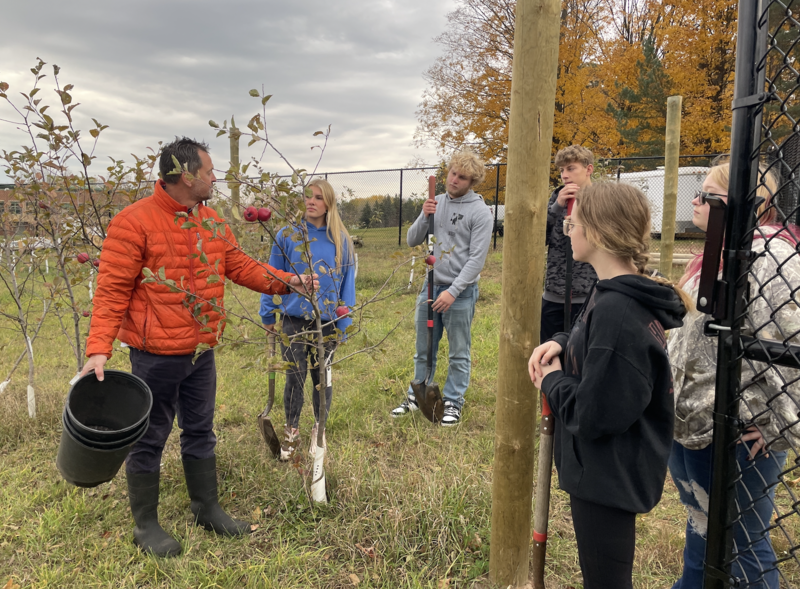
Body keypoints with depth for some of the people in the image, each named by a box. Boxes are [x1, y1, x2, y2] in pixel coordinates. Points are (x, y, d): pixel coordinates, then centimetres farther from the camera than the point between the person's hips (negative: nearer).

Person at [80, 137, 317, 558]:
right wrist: (98, 348, -22)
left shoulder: (211, 220, 7)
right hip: (156, 355, -7)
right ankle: (145, 526, 27)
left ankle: (207, 510, 35)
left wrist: (288, 282, -4)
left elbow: (240, 266, 8)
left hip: (202, 351, 7)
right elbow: (112, 290, -15)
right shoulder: (134, 222, -15)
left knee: (200, 433, 19)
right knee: (149, 440, 9)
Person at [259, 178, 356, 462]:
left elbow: (347, 284, 1)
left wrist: (344, 325, -2)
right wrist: (268, 315, 4)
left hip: (327, 322, 1)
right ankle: (291, 432, 24)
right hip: (293, 320, 0)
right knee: (295, 377, 4)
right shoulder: (287, 235, -3)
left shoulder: (341, 241, -2)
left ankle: (319, 430, 32)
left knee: (321, 377, 13)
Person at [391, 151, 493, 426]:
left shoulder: (480, 212, -9)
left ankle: (453, 403, 18)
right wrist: (424, 217, -9)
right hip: (430, 286, 5)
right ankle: (416, 396, 28)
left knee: (459, 353, 6)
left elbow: (476, 259, -13)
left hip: (461, 292, -5)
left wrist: (453, 291, -19)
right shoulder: (435, 203, 8)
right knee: (424, 350, 15)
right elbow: (412, 241, 9)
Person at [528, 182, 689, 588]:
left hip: (608, 476, -9)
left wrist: (552, 380, -12)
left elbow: (594, 415, -29)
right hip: (610, 470, 9)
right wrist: (560, 343, -1)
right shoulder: (629, 294, 1)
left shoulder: (615, 311, -29)